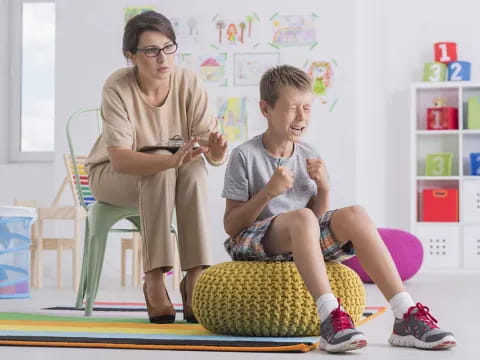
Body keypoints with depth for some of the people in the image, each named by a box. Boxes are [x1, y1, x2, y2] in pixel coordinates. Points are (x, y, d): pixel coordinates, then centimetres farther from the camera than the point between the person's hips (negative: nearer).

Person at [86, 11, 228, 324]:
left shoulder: (189, 83, -16)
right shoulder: (118, 87, -24)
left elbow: (212, 152, -21)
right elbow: (120, 159, -35)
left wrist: (217, 152, -46)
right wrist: (172, 160, -51)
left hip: (174, 178, 3)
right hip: (113, 177, -3)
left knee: (196, 167, -30)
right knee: (161, 169, -34)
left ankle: (196, 276, -32)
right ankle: (154, 279, -32)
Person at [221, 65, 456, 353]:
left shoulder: (309, 157, 9)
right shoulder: (245, 156, -6)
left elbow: (320, 219, 12)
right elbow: (231, 226, -9)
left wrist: (323, 189, -7)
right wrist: (268, 192, -21)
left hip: (301, 242, 5)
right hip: (255, 242, -5)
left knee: (353, 215, -23)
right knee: (301, 217, -37)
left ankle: (407, 316, -29)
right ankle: (331, 318, -48)